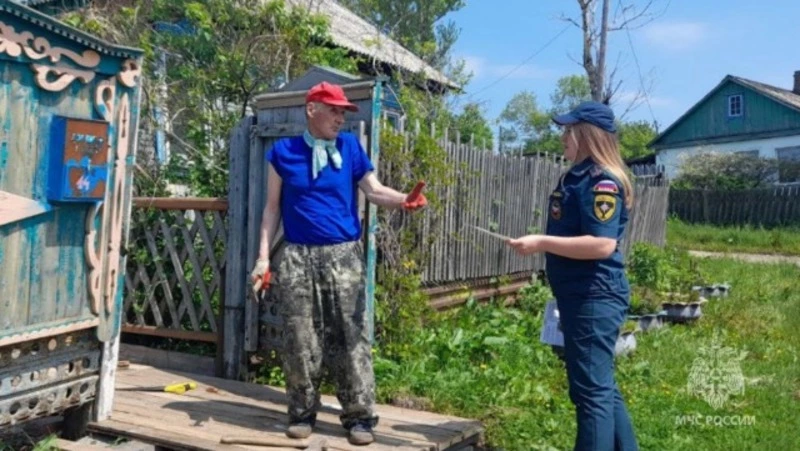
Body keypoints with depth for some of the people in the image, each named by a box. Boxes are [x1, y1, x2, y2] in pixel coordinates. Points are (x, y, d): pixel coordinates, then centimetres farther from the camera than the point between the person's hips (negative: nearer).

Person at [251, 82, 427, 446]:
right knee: (300, 339, 5)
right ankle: (302, 412, 19)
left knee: (350, 337, 0)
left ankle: (359, 416, 9)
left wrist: (404, 200, -20)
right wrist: (263, 257, 0)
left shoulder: (350, 147, 7)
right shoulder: (283, 151, 4)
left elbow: (373, 189, 2)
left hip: (343, 255, 0)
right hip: (297, 257, 0)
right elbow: (273, 208, 7)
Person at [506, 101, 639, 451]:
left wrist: (541, 243, -24)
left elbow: (603, 244, -26)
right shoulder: (576, 176, 14)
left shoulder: (602, 181, -16)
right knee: (601, 387, 18)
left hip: (595, 299, -10)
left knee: (592, 389, -3)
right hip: (580, 298, 10)